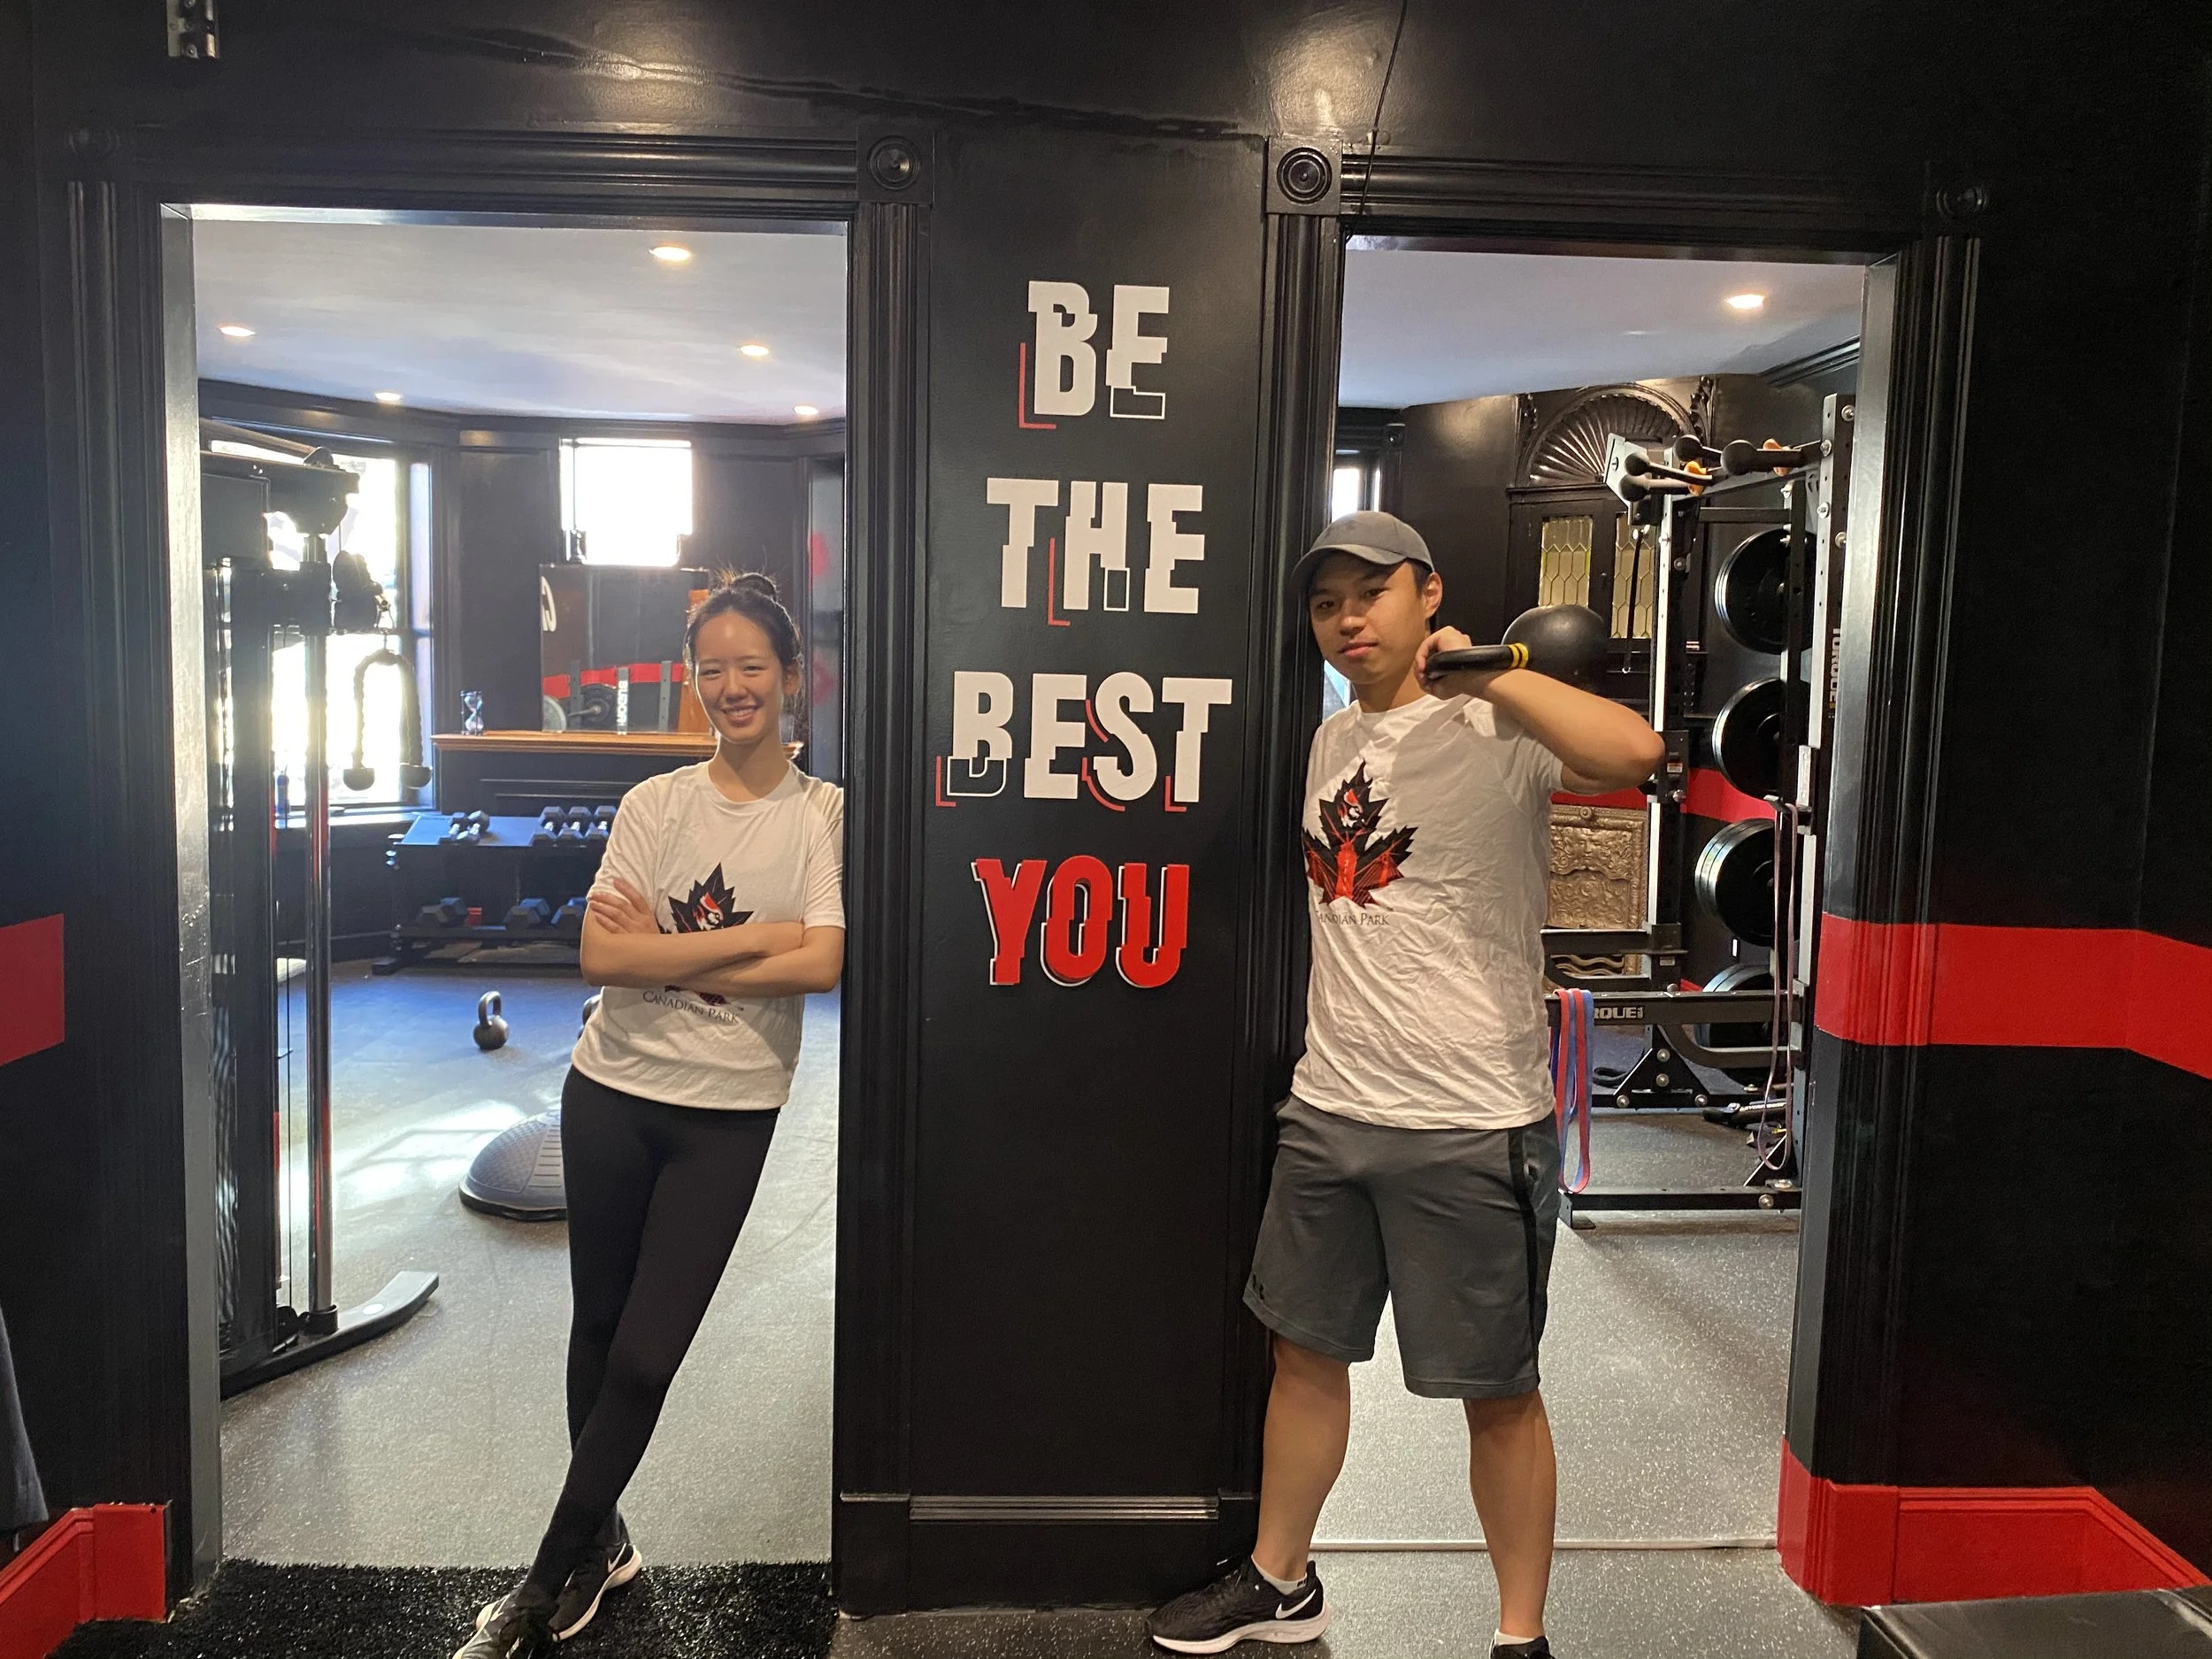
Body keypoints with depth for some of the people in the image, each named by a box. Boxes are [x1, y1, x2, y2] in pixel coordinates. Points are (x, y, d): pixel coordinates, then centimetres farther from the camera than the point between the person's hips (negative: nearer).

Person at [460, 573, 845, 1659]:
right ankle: (598, 1544, 37)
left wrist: (665, 953, -14)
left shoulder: (824, 815, -5)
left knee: (647, 1355, 2)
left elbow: (820, 964, -18)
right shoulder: (656, 804, -1)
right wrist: (751, 936, -15)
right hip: (611, 1093, 2)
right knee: (600, 1329, 15)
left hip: (728, 1116, -2)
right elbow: (600, 954, -11)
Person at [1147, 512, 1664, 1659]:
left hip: (1472, 1127, -7)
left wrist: (1481, 670, -24)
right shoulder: (1332, 741, 10)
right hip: (1327, 1113, 7)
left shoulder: (1494, 731, -13)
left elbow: (1633, 753, -34)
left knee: (1497, 1390, 9)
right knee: (1305, 1350, 19)